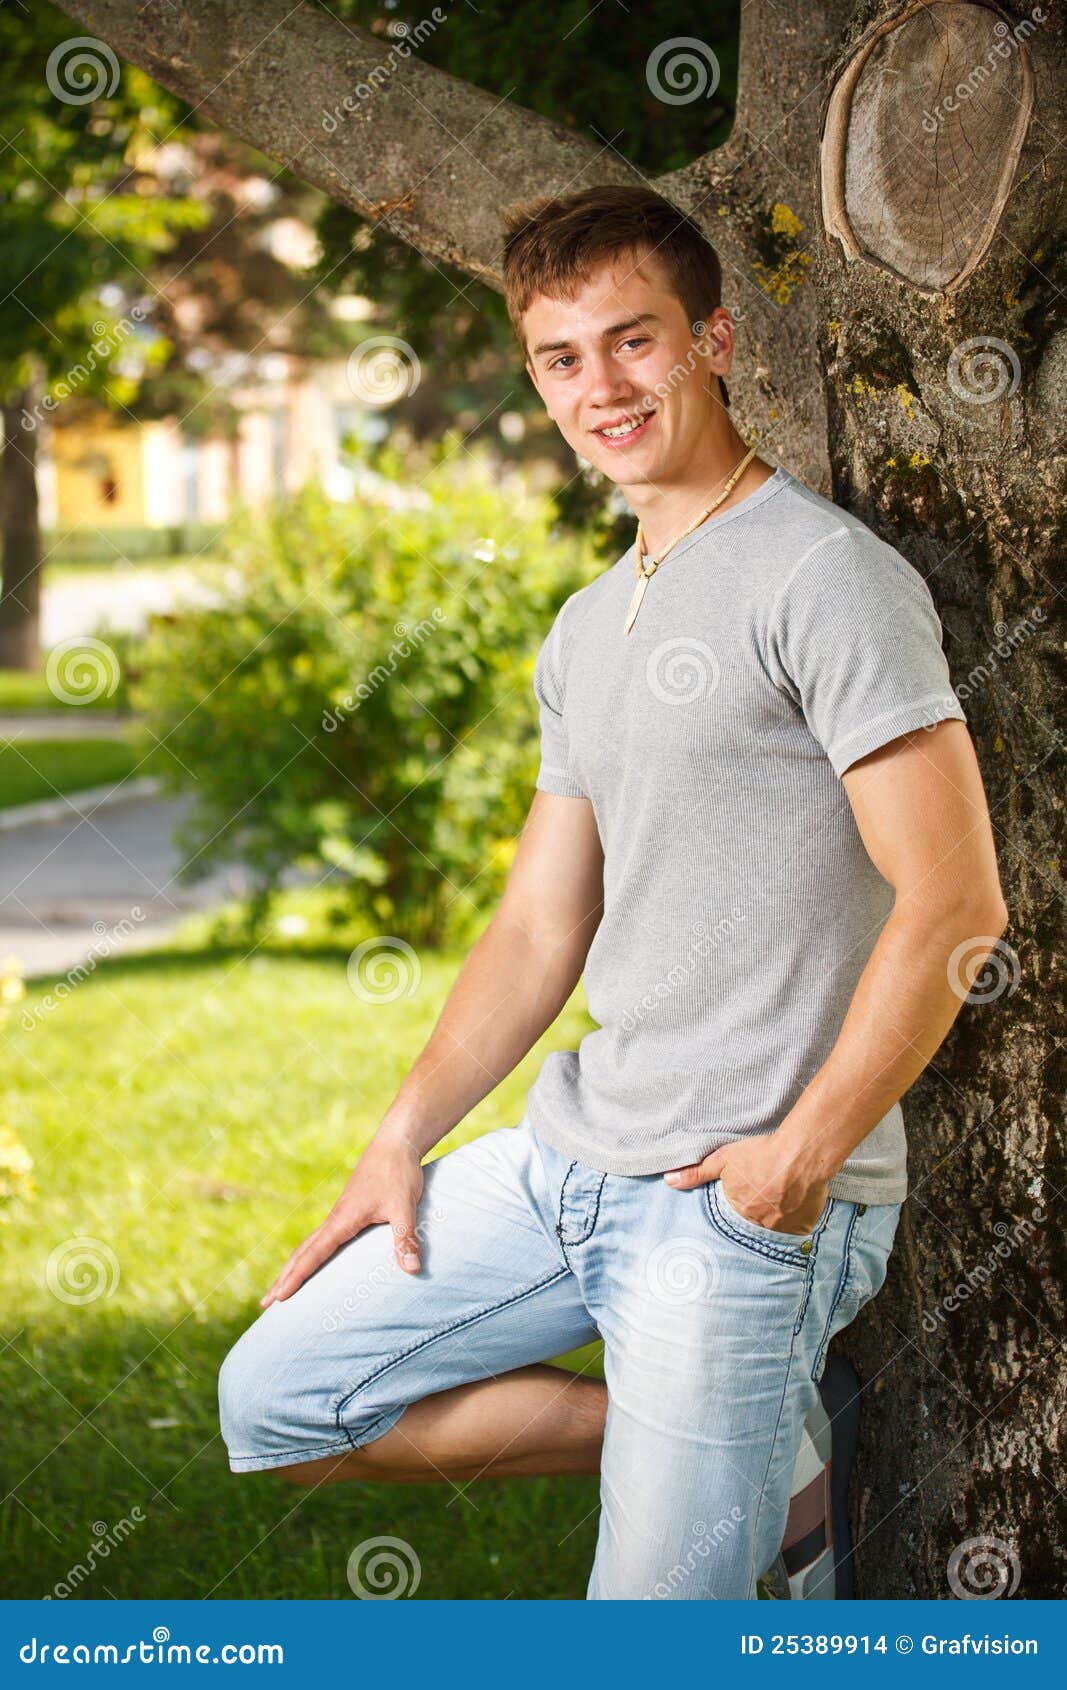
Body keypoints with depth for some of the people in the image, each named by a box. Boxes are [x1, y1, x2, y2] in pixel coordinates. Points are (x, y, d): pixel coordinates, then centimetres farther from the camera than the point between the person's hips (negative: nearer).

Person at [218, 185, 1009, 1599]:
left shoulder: (828, 576, -11)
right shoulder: (585, 632, 16)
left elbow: (955, 904, -16)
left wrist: (801, 1158, -17)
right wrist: (401, 1143, 9)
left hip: (743, 1194, -8)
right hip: (568, 1157, 8)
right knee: (276, 1401, 7)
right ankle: (736, 1442, 11)